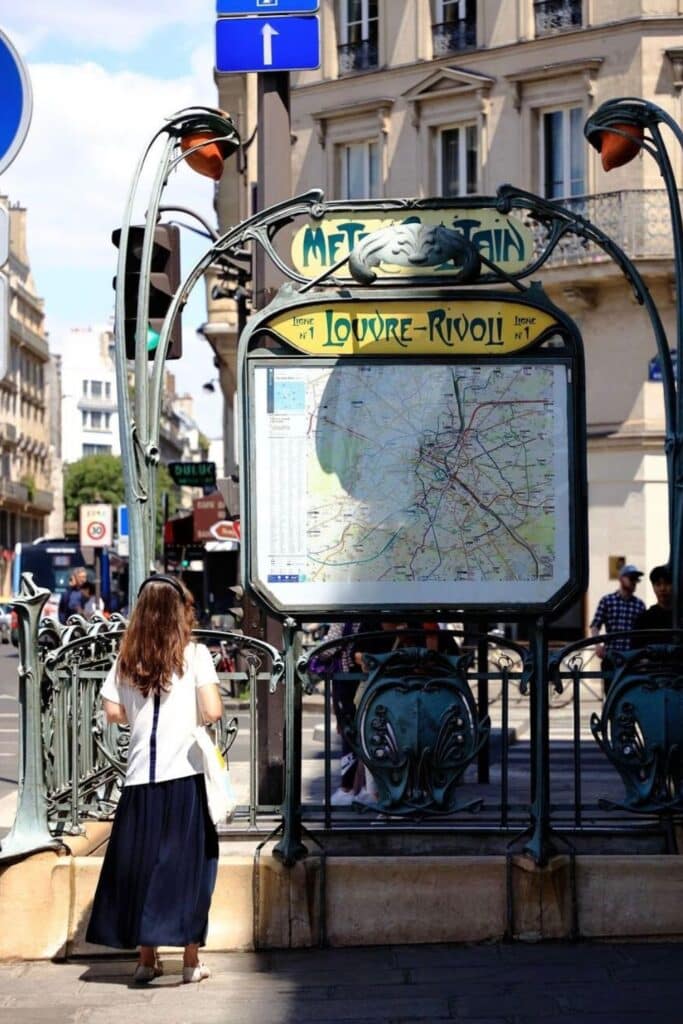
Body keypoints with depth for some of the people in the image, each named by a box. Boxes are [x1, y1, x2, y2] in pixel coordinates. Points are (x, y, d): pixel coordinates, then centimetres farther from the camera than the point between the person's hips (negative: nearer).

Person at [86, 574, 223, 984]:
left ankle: (147, 957, 17)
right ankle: (191, 960, 8)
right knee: (188, 864, 5)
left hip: (141, 778, 3)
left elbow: (114, 713, 6)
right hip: (184, 774, -3)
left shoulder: (127, 659, 5)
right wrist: (194, 715, 8)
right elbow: (213, 711, -12)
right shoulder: (195, 655, -5)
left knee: (140, 863, 11)